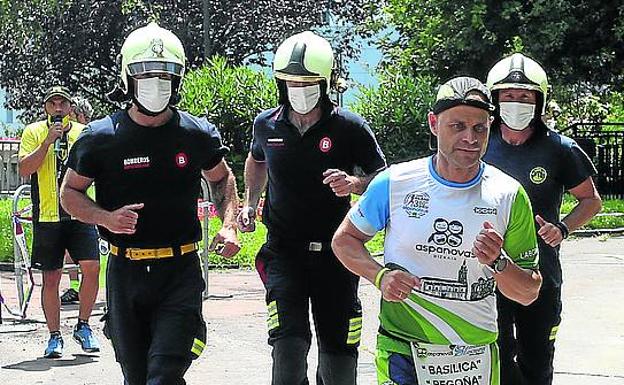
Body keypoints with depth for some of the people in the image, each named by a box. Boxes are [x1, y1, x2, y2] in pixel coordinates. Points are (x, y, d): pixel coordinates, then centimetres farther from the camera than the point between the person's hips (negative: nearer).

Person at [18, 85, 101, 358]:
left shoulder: (83, 132, 9)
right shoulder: (34, 132, 5)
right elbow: (24, 169, -7)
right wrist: (48, 141, -14)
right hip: (47, 216, -1)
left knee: (92, 266, -13)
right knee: (51, 277, 3)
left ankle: (82, 326, 6)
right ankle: (54, 336, 14)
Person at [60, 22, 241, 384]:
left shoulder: (197, 135, -1)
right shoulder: (101, 137, -4)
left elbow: (222, 179, 18)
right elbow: (70, 191, 7)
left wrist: (229, 225, 0)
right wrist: (105, 217, -13)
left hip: (180, 271, -1)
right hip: (126, 272, 1)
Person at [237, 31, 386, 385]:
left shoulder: (349, 127, -7)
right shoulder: (267, 125, 2)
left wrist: (354, 183, -21)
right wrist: (250, 204, 12)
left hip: (333, 252, -1)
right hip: (284, 250, 1)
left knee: (339, 347, 7)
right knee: (289, 342, -16)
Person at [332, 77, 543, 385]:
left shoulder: (509, 195, -2)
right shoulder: (394, 183, -4)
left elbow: (528, 294, 3)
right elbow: (344, 239, 7)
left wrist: (497, 262, -17)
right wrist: (380, 276, -10)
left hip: (476, 356, 1)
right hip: (401, 352, -1)